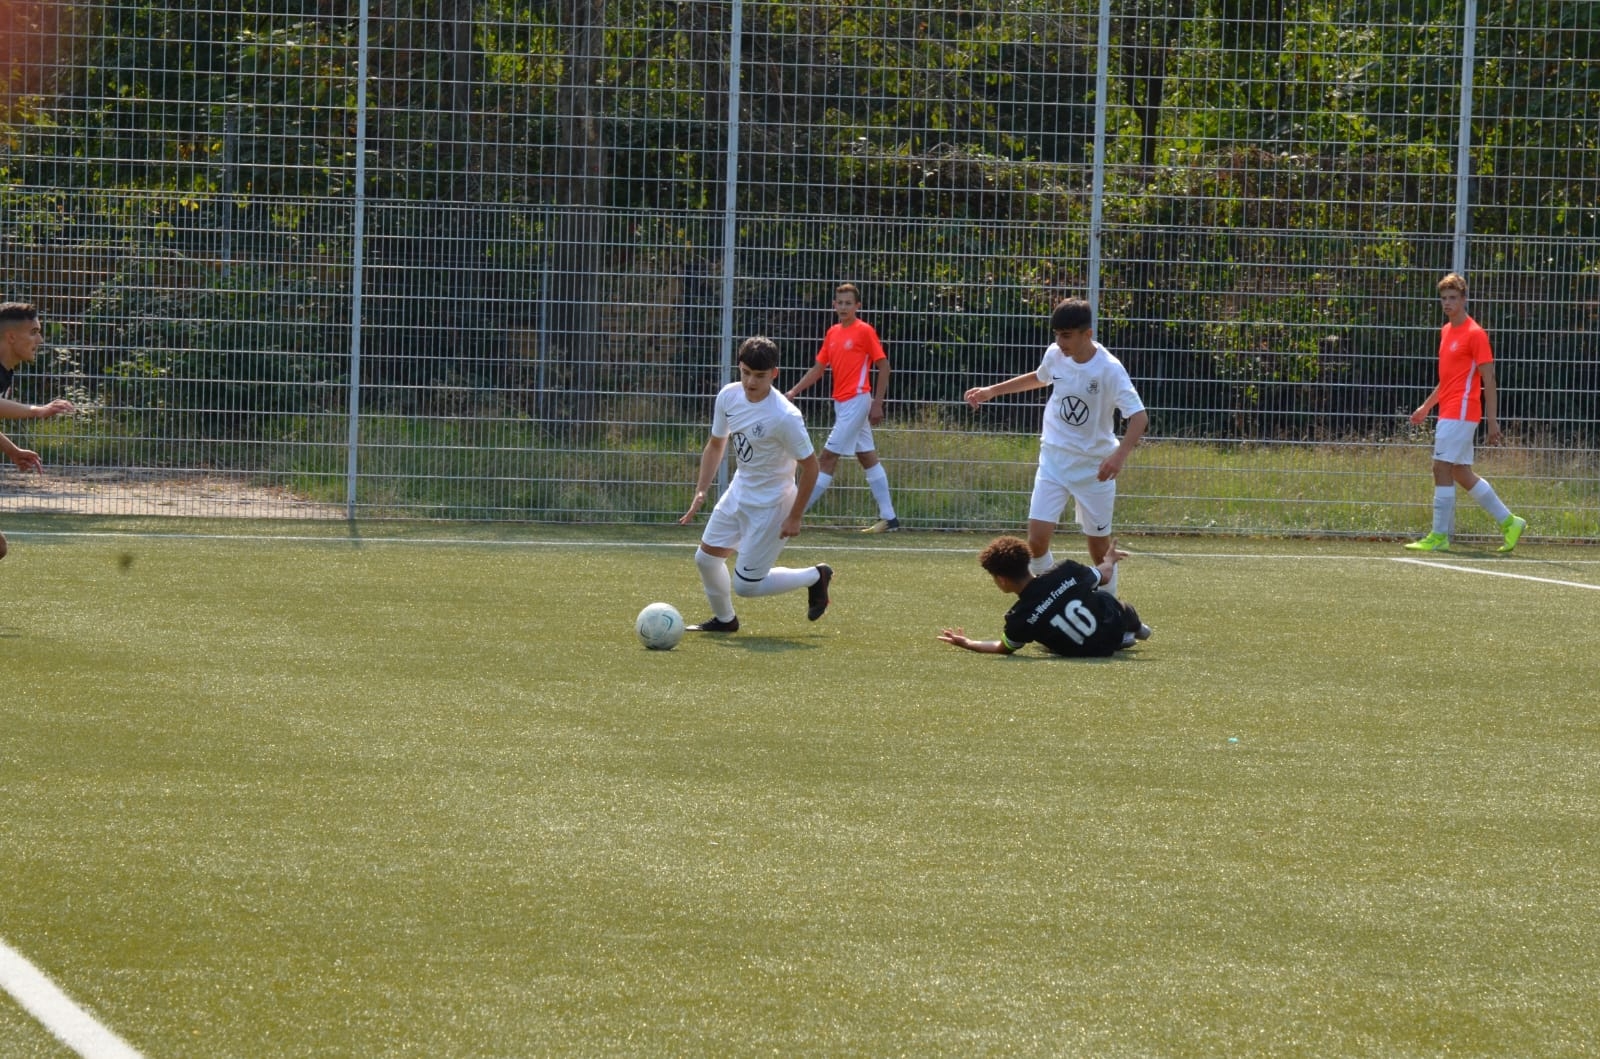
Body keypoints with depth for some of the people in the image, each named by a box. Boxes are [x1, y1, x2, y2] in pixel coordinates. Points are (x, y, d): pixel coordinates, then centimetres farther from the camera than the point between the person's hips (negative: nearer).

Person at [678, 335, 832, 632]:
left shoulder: (785, 417, -29)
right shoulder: (729, 396, -8)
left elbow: (810, 466, -20)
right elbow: (715, 445, 8)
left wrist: (794, 518, -16)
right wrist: (701, 491, -2)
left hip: (770, 505, -7)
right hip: (738, 493, 7)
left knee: (745, 585, -3)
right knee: (706, 558, 12)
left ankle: (815, 577, 18)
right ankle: (724, 619, 37)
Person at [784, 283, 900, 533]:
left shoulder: (865, 331, -8)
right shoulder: (832, 333, 12)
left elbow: (883, 366, -8)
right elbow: (818, 369, 17)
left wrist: (877, 404, -13)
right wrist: (793, 392, 8)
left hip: (856, 400, -8)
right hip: (841, 402, 8)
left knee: (828, 456, -7)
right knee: (868, 458, 9)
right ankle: (888, 517, 12)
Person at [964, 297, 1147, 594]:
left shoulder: (1109, 369, -21)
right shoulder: (1055, 355, -5)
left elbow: (1139, 416, -26)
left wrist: (1119, 455, -42)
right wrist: (992, 391, 22)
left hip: (1095, 466, -4)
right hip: (1054, 459, 4)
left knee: (1100, 545, 7)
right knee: (1037, 539, -10)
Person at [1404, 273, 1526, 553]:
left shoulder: (1475, 334, -9)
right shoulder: (1446, 331, 16)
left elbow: (1488, 380, -11)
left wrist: (1492, 422, -15)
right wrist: (1426, 407, 26)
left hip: (1461, 412, -9)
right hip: (1448, 412, 9)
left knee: (1442, 469, -10)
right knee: (1461, 474, 10)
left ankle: (1439, 536, -6)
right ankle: (1508, 522, 18)